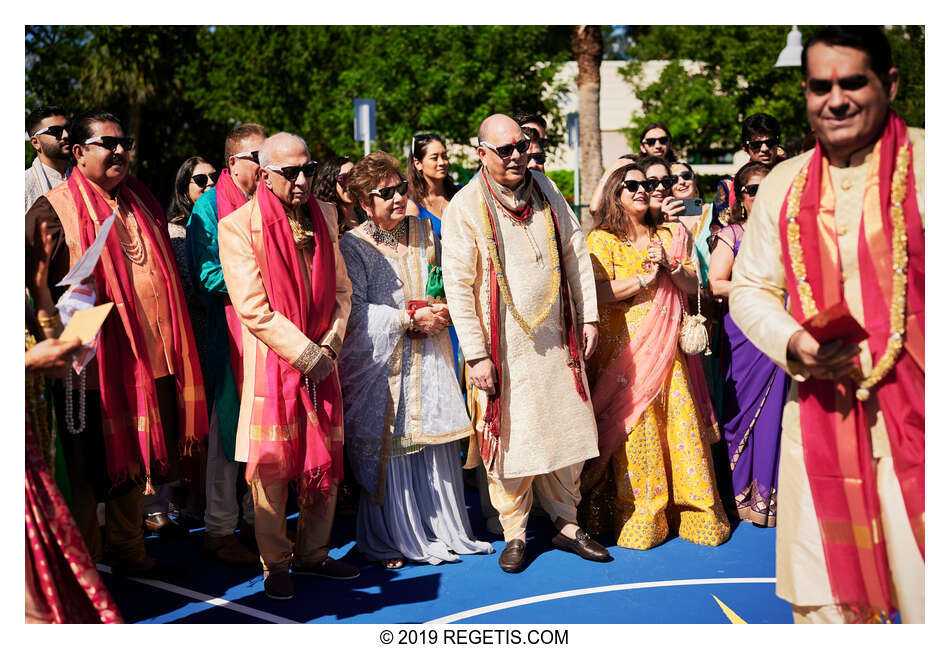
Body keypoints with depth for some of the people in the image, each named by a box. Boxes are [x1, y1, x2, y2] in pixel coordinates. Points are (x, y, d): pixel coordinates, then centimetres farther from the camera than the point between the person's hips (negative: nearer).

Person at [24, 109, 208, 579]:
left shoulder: (142, 205, 15)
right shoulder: (54, 210, -5)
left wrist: (171, 348, 18)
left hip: (148, 359, 6)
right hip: (91, 365, -6)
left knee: (135, 460, 16)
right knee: (87, 469, 4)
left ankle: (129, 553, 31)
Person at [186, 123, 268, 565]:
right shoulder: (209, 207, -2)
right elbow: (208, 275, -12)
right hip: (230, 336, -5)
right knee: (228, 432, -1)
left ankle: (257, 520, 21)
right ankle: (219, 530, 11)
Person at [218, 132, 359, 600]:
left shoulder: (324, 216, 10)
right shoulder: (238, 225, -7)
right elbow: (253, 308, -12)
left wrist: (330, 345, -2)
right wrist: (306, 353, -14)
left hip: (322, 362, 5)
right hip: (272, 363, -5)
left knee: (326, 462, 9)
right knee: (272, 465, -1)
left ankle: (313, 554, 25)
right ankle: (276, 565, 15)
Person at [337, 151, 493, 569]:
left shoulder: (423, 230, 11)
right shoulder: (352, 246, -6)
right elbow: (355, 311, -13)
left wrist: (440, 310, 0)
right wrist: (410, 319, -15)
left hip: (428, 358, 5)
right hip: (381, 362, -4)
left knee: (434, 443, 6)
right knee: (386, 447, 0)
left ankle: (441, 531, 20)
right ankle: (386, 540, 15)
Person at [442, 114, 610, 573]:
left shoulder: (545, 190, 7)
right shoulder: (464, 207, -8)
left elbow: (575, 254, 13)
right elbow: (458, 287, -11)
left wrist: (588, 316, 8)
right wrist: (476, 355, -14)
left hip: (555, 340, 5)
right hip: (503, 347, -4)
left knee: (567, 428, 9)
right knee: (510, 437, 1)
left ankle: (566, 523, 25)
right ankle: (514, 534, 18)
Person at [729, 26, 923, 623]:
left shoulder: (926, 165, -4)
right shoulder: (783, 186, 9)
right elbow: (750, 289, 13)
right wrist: (793, 344, -6)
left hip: (916, 409, -3)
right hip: (818, 405, 3)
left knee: (929, 586, 3)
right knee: (824, 596, 11)